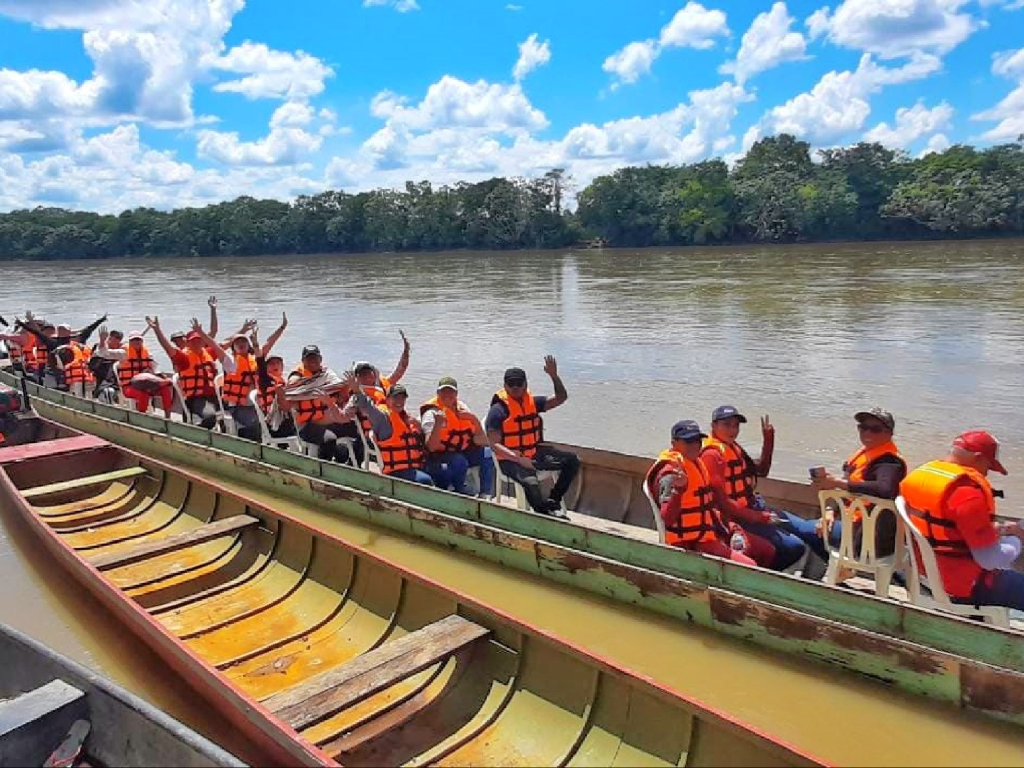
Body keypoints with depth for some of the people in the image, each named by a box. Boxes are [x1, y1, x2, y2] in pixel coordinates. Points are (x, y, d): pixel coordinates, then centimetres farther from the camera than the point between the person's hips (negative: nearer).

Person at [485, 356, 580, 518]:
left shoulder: (533, 401, 7)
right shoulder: (498, 410, -12)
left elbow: (561, 398, 11)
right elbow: (494, 444, -17)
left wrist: (554, 376, -6)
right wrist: (519, 459, -29)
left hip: (535, 453, 7)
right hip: (511, 459, -7)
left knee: (572, 461, -2)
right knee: (531, 482, -35)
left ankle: (552, 502, 4)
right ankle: (544, 514, -7)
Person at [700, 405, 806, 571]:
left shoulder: (734, 447, 12)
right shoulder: (712, 454, -18)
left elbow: (761, 471, 22)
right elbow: (721, 501, -22)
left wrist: (768, 440, 10)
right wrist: (758, 517, -19)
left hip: (752, 509, 10)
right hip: (735, 520, -10)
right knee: (793, 547, -14)